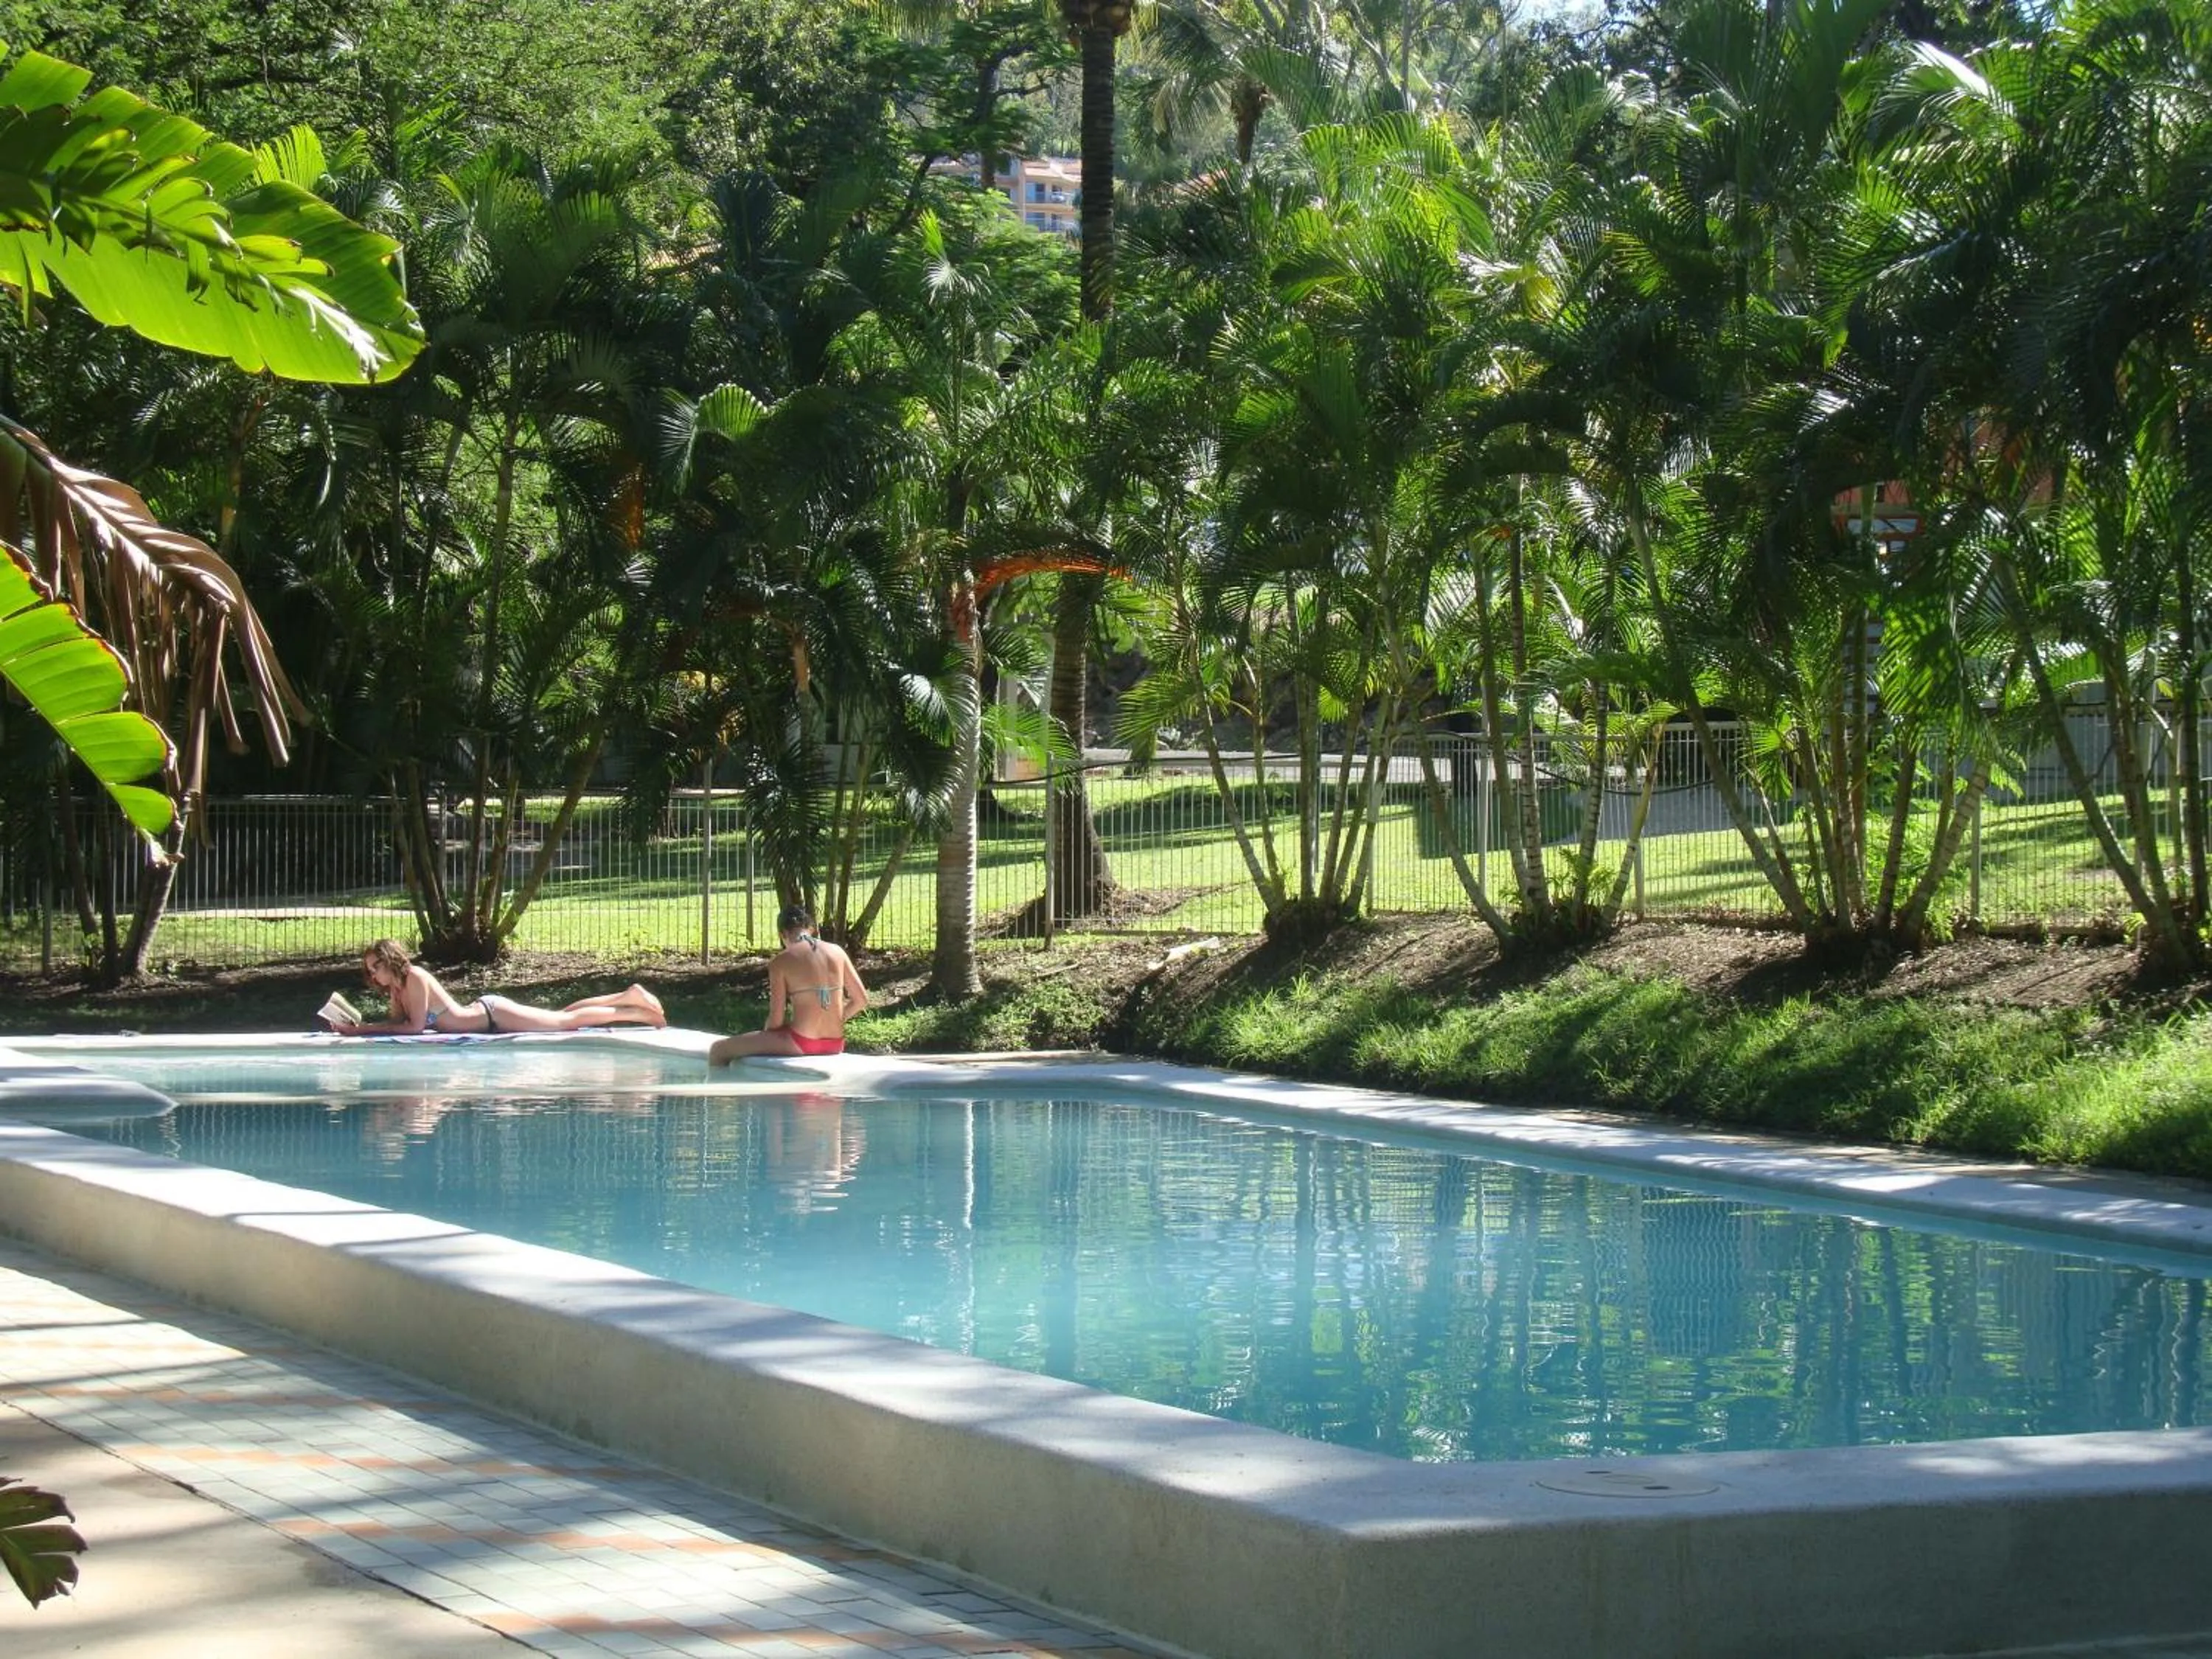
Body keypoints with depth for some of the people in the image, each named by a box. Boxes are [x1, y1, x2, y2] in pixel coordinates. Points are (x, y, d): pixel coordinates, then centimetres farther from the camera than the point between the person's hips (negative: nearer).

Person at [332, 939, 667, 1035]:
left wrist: (363, 1030, -23)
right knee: (563, 1017, 15)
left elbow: (414, 1026, -25)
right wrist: (360, 1026, -6)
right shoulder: (395, 988, 3)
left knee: (566, 1020, -2)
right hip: (484, 1013, 8)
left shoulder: (415, 978, -23)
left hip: (493, 1014, -8)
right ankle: (629, 997, 21)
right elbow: (398, 1022, 10)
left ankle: (637, 1012, 6)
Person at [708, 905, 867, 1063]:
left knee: (719, 1050, 9)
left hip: (800, 1045, -6)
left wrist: (765, 1034, 14)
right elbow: (861, 999, 8)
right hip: (835, 1045, 6)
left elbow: (776, 1020, -7)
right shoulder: (836, 952, 6)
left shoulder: (781, 961, -6)